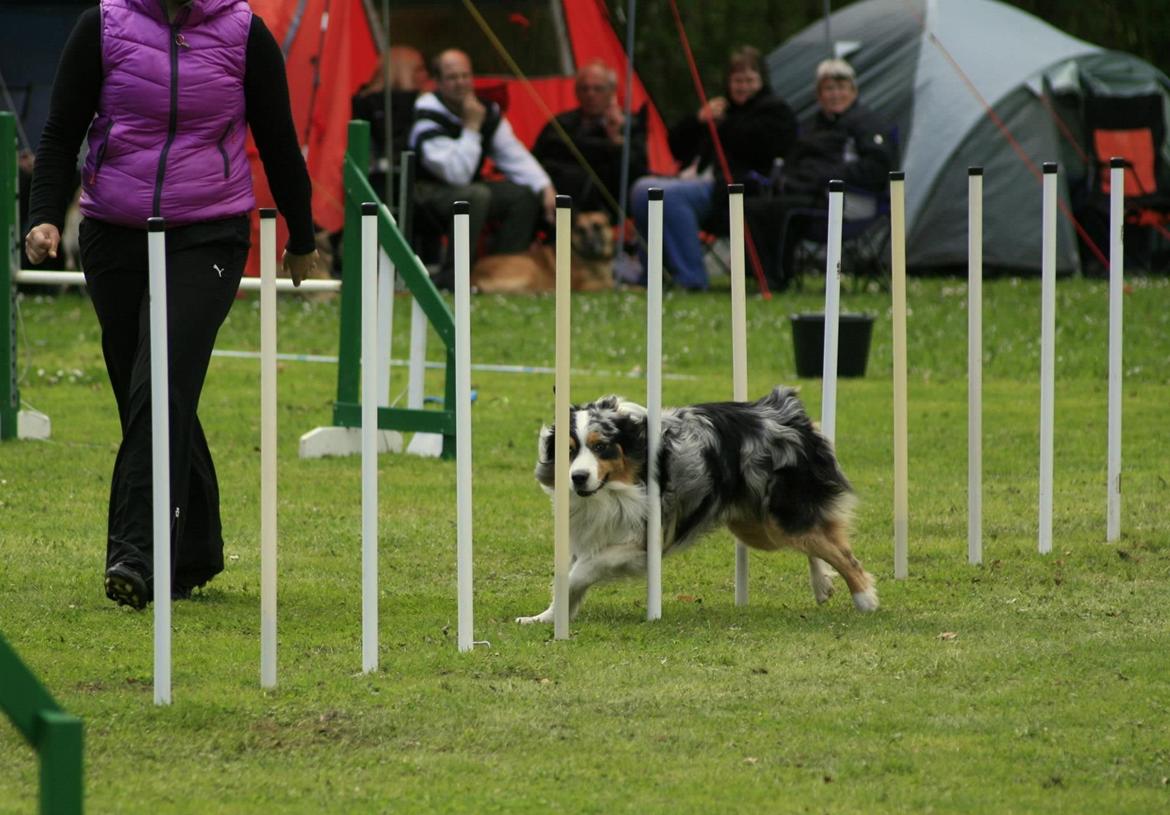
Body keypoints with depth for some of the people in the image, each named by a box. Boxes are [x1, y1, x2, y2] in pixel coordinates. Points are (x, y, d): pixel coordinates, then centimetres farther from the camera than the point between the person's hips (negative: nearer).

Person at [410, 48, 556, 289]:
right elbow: (457, 174, -30)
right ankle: (450, 280, -32)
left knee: (524, 194, -7)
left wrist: (546, 188, -10)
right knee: (477, 195, -35)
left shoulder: (487, 110, 1)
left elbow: (515, 157, 4)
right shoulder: (428, 117, -23)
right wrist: (471, 127, -28)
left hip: (464, 187, 8)